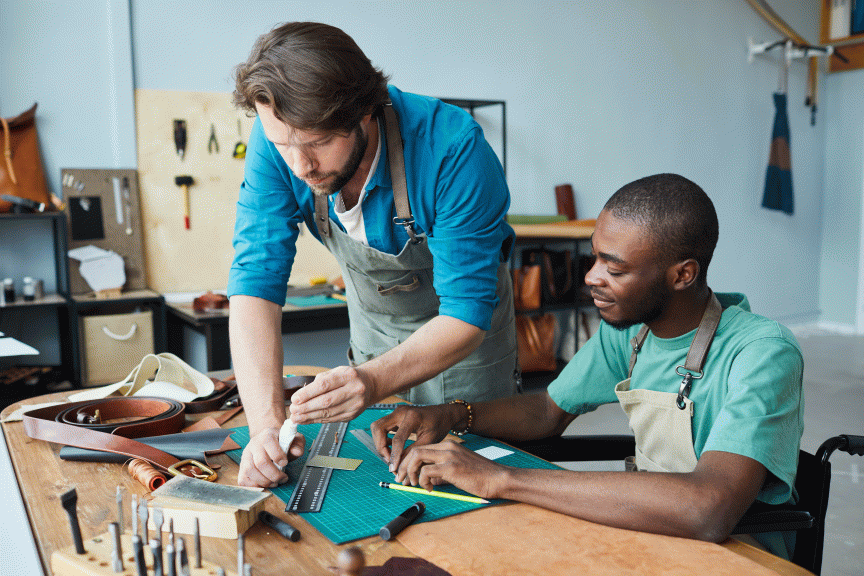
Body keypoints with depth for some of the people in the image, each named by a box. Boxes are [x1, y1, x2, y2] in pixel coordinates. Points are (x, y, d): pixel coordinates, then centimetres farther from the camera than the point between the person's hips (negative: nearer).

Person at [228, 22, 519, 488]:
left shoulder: (453, 148, -37)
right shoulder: (276, 142, -26)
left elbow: (467, 312, -35)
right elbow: (256, 282, -29)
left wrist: (375, 381, -52)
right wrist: (266, 422, -41)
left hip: (466, 326, -3)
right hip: (373, 321, 3)